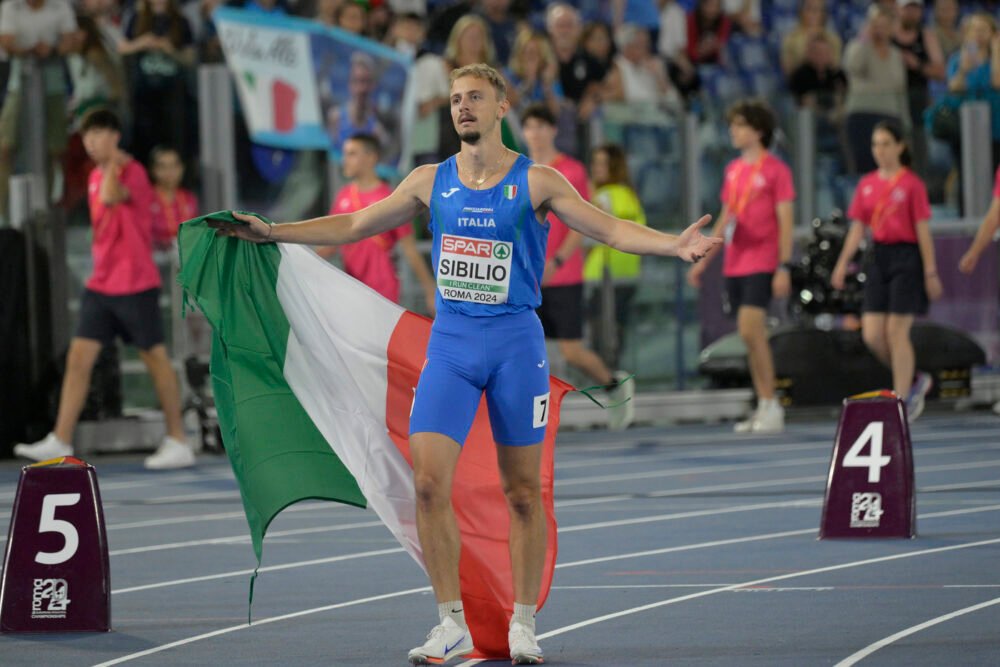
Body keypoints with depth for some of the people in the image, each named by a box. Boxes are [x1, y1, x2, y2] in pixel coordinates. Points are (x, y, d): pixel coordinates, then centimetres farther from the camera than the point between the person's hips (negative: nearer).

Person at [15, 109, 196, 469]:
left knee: (156, 359, 1)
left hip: (135, 284, -7)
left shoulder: (132, 171, -12)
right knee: (78, 357, -1)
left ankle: (178, 443, 10)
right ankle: (60, 442, -3)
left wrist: (112, 163, -18)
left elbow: (110, 197, -33)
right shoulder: (96, 177, 13)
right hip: (101, 286, 8)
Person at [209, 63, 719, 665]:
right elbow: (352, 226, 16)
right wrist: (273, 232, 11)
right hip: (450, 343, 2)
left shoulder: (535, 181, -1)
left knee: (523, 493, 3)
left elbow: (611, 229, -7)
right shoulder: (432, 181, 8)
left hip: (515, 343, -2)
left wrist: (672, 244, -24)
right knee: (430, 484, -9)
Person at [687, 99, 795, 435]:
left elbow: (785, 221, -8)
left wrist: (784, 266, -15)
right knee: (751, 335, 7)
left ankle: (771, 407, -10)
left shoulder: (775, 169, -5)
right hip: (733, 264, 7)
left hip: (761, 262, -7)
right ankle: (763, 408, 12)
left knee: (750, 330, -17)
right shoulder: (733, 170, 15)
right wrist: (704, 260, 18)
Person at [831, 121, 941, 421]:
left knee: (897, 332, -7)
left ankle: (901, 401, 1)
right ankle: (915, 380, 21)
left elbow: (923, 230, -7)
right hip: (879, 258, 6)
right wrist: (843, 262, 3)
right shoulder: (867, 185, 10)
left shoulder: (911, 183, -6)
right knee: (872, 335, 0)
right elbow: (857, 227, 12)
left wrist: (930, 272, -9)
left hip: (906, 257, -6)